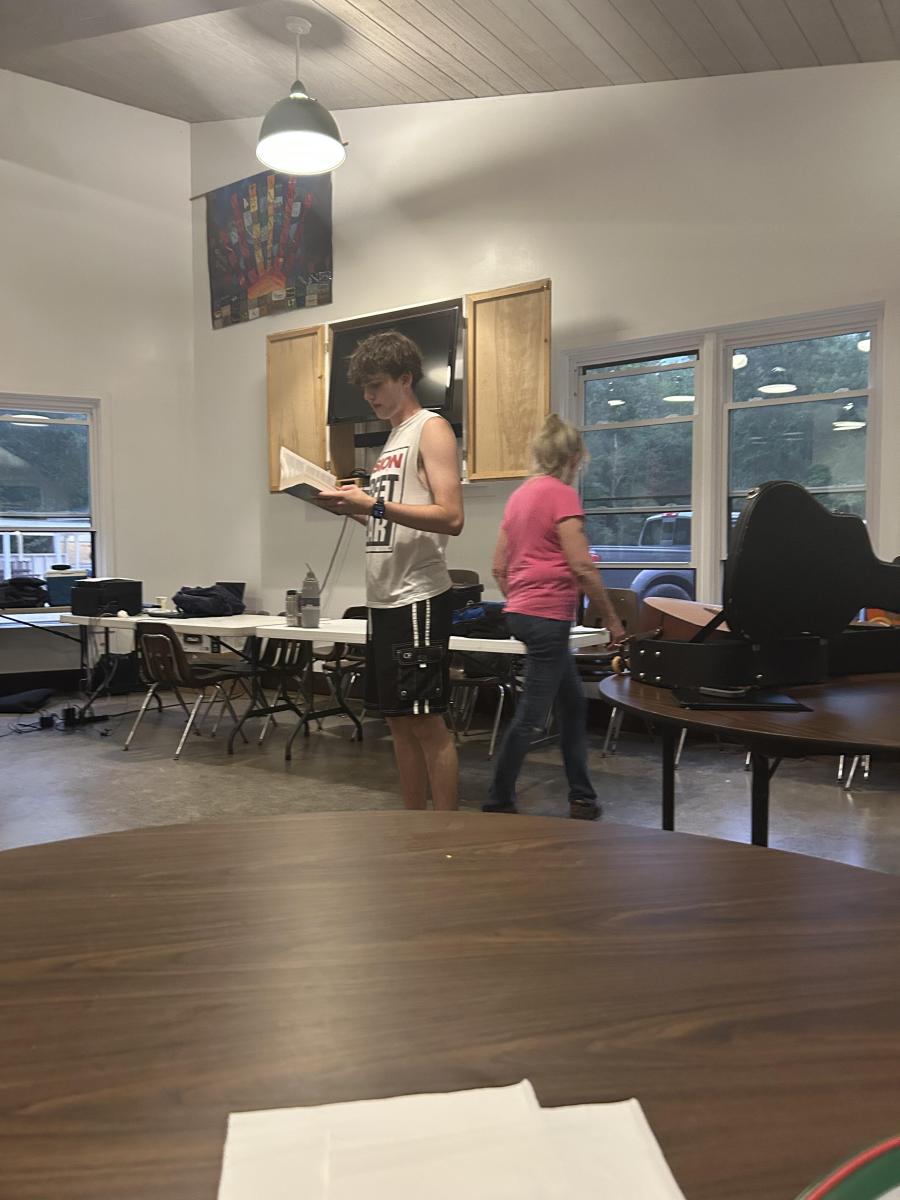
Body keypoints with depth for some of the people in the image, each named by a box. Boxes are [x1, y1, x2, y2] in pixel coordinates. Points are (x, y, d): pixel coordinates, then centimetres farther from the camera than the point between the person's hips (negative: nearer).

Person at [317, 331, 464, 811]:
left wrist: (375, 504, -22)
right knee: (399, 719, 12)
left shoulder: (431, 429, -6)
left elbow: (450, 518, -18)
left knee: (426, 721, -4)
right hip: (384, 598, 9)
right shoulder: (393, 438, 20)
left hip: (418, 598, -9)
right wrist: (354, 507, 6)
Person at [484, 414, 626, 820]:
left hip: (521, 612, 9)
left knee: (573, 704, 17)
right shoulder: (562, 494, -11)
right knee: (531, 717, -1)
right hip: (548, 614, -9)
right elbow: (582, 567, -17)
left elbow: (499, 567, 15)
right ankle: (499, 803, 8)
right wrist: (612, 620, -9)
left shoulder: (519, 495, 13)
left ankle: (582, 798, 23)